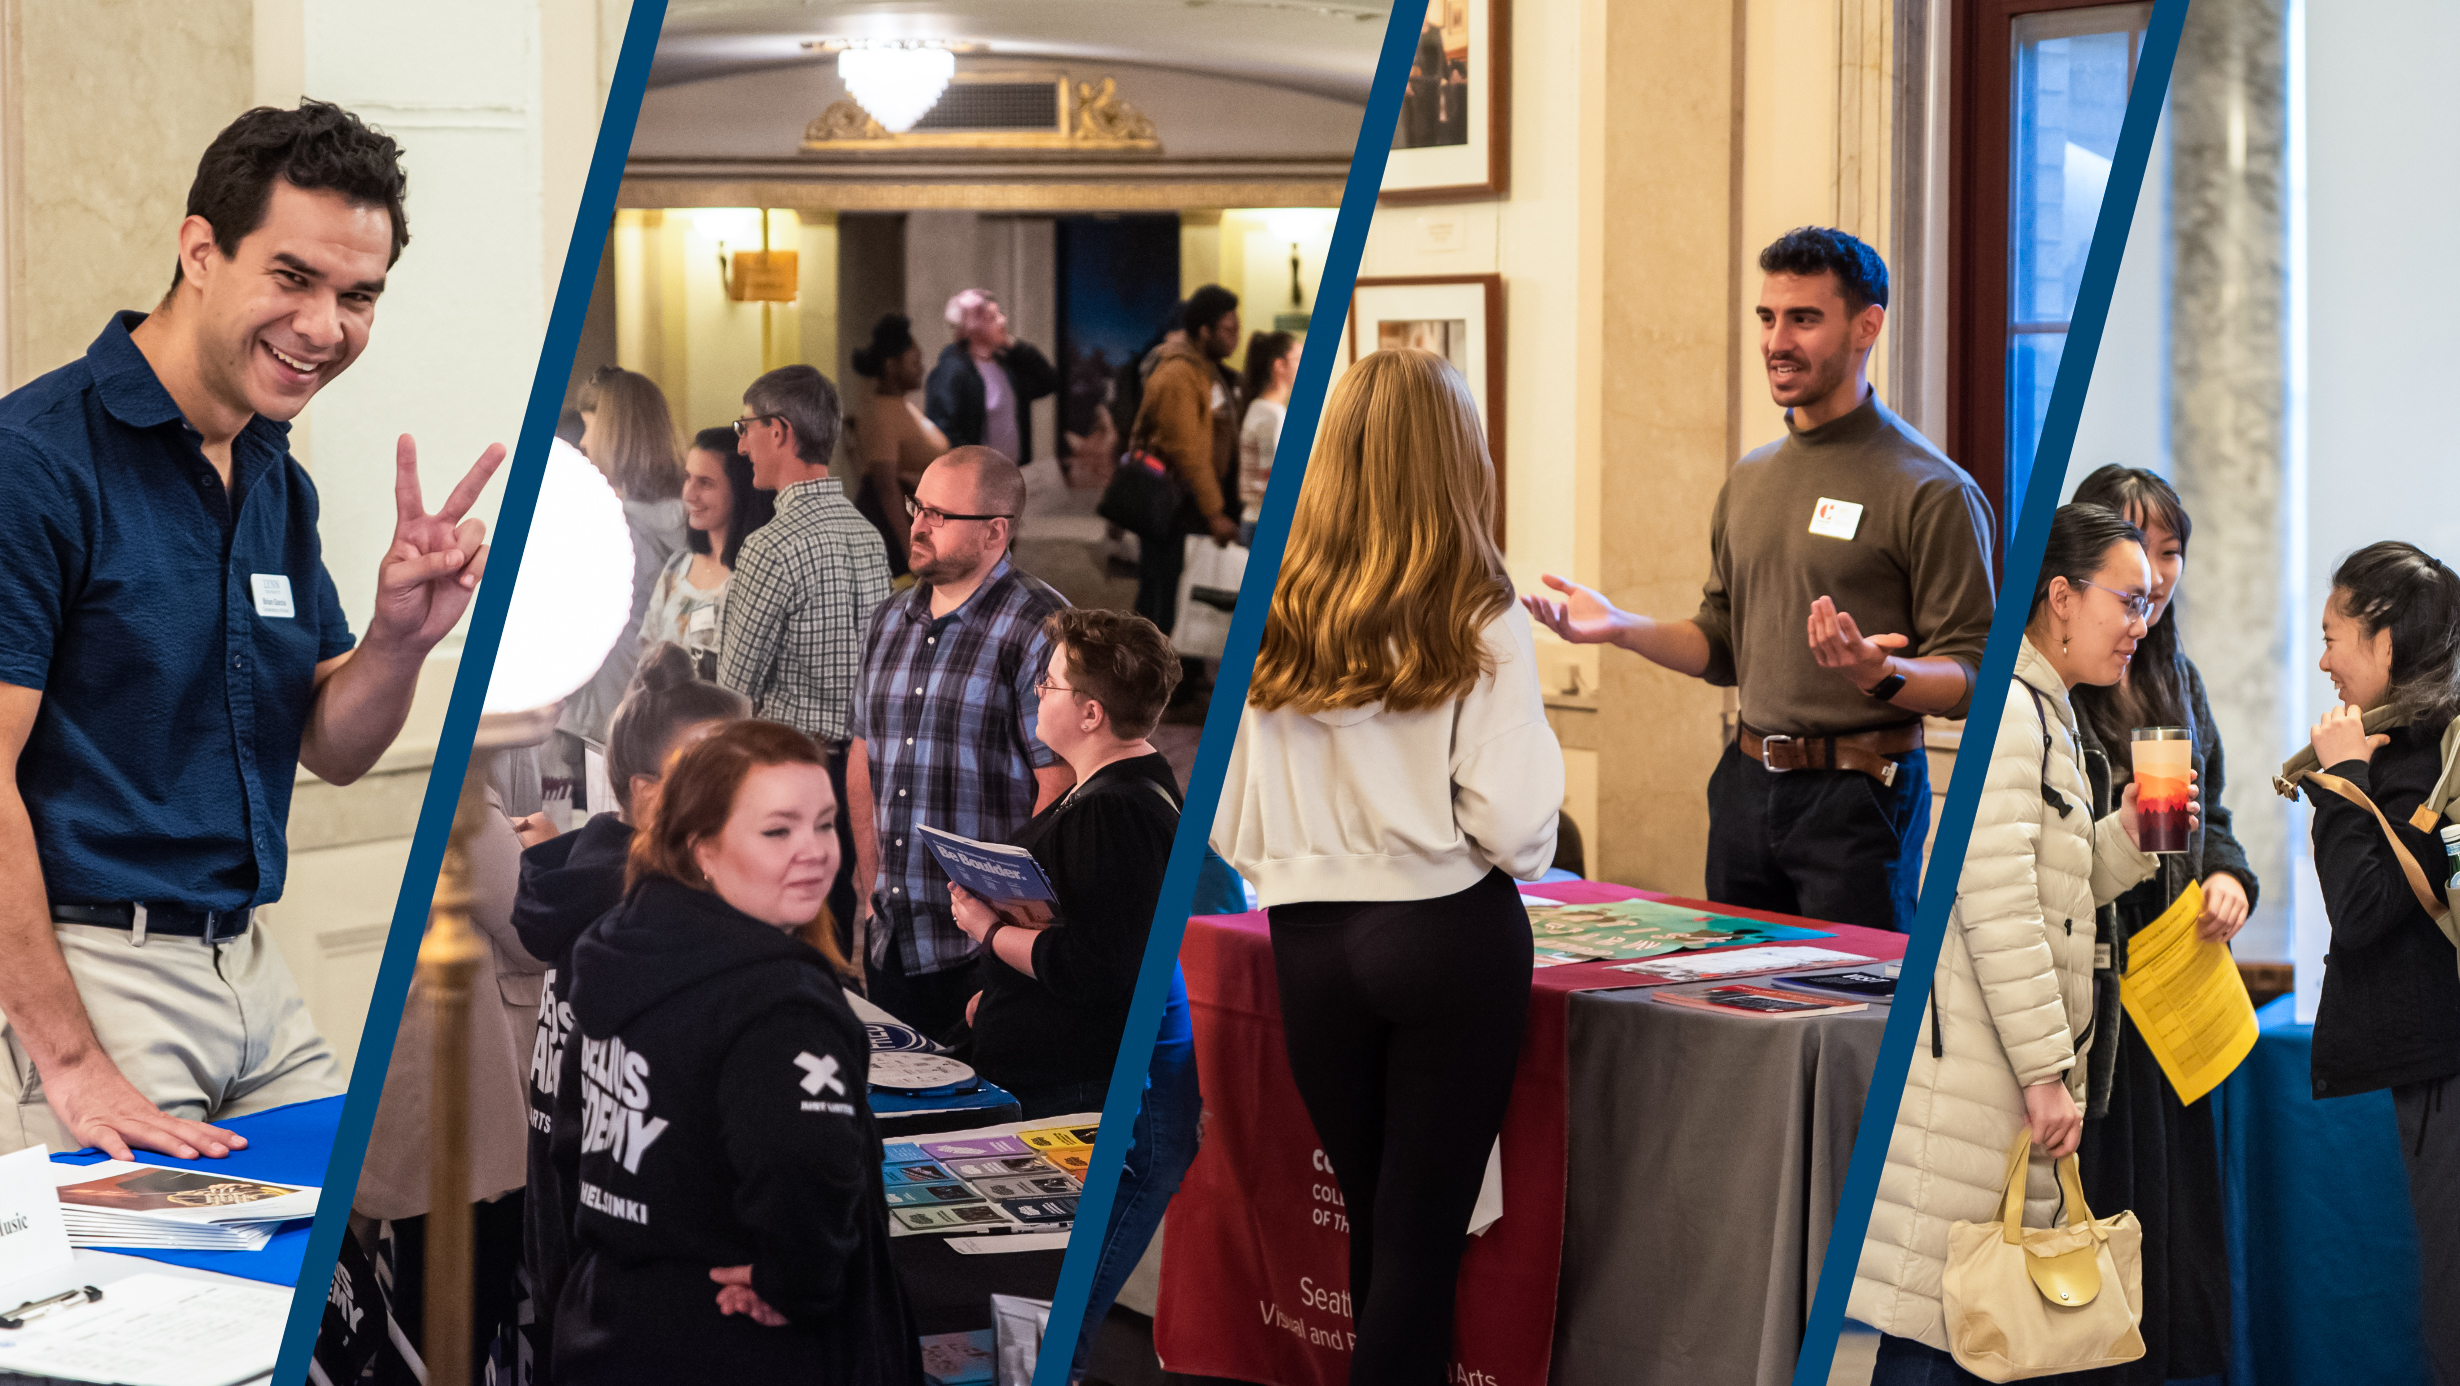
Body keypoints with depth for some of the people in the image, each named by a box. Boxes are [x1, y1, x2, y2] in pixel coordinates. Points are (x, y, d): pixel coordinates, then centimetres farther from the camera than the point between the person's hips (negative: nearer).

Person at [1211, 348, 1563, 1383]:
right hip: (1449, 940, -3)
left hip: (1308, 946, 3)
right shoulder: (1479, 626, -10)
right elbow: (1513, 827, -14)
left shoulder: (1273, 624, -1)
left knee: (1368, 1220, 16)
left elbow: (1229, 828, 2)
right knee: (1424, 1231, 2)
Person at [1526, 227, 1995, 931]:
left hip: (1858, 797, -7)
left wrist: (1881, 676, -31)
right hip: (1746, 786, 7)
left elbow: (1968, 675, -12)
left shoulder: (1931, 490, -9)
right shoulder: (1750, 479, 14)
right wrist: (1619, 628, 6)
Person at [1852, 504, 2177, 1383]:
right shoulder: (2001, 708, -12)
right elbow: (1995, 902, -18)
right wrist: (2046, 1070, -18)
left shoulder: (2049, 714, 20)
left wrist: (2127, 832, 7)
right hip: (1974, 1067, -10)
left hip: (2017, 1072, 10)